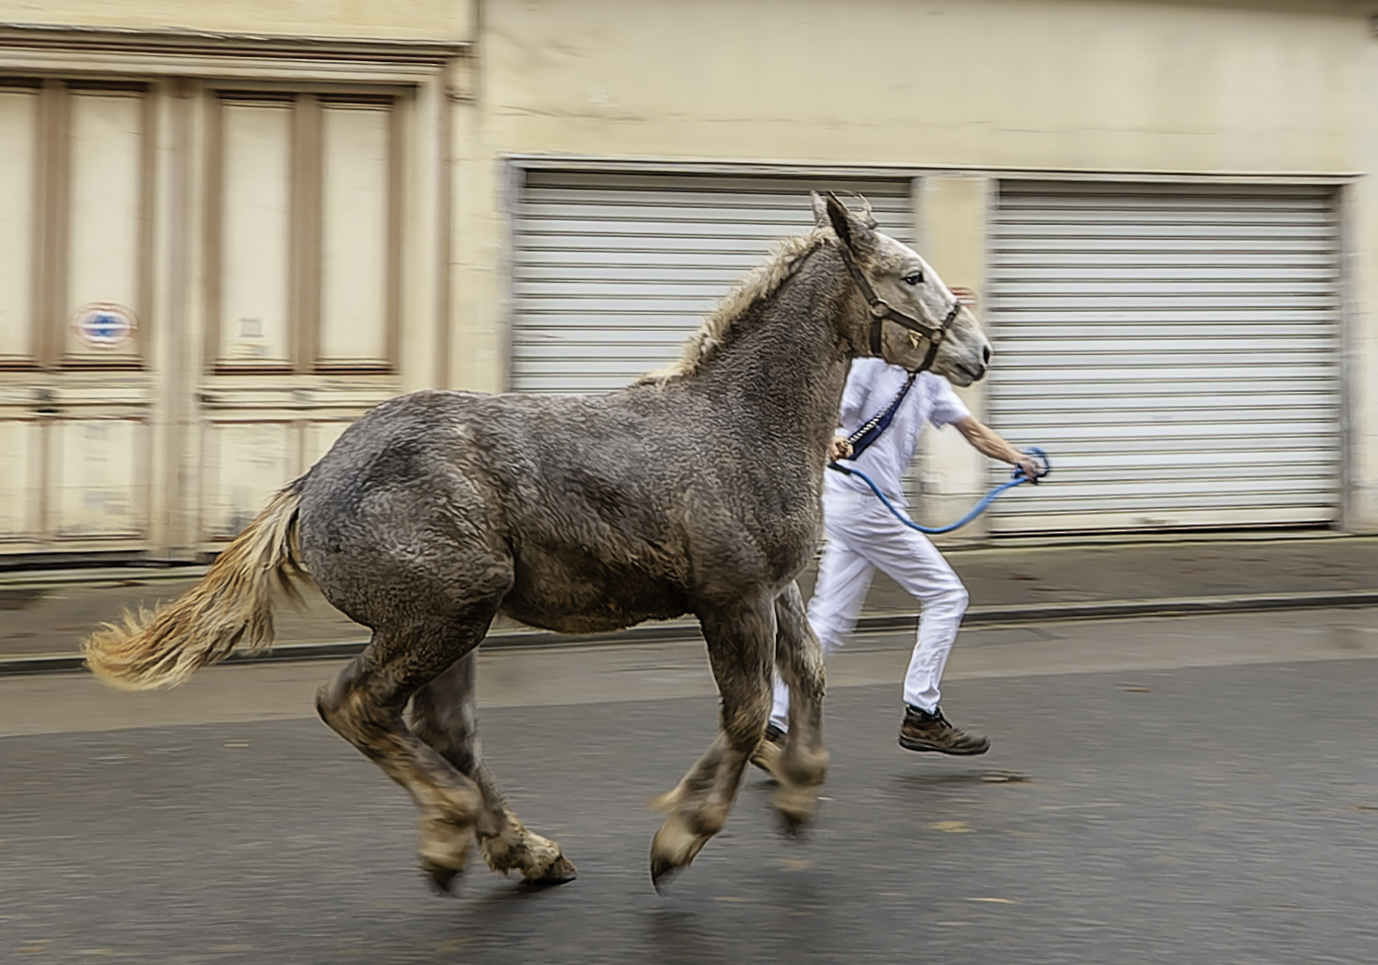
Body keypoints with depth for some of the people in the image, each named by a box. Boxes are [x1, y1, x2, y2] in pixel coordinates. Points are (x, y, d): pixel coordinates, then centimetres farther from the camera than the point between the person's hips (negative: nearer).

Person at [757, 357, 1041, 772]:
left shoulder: (929, 378, 16)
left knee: (829, 621, 5)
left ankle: (773, 729, 3)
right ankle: (921, 717, 4)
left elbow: (972, 430, 20)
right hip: (862, 502, -9)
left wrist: (1018, 459, 8)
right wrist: (833, 440, -42)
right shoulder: (870, 362, -11)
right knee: (946, 595, -1)